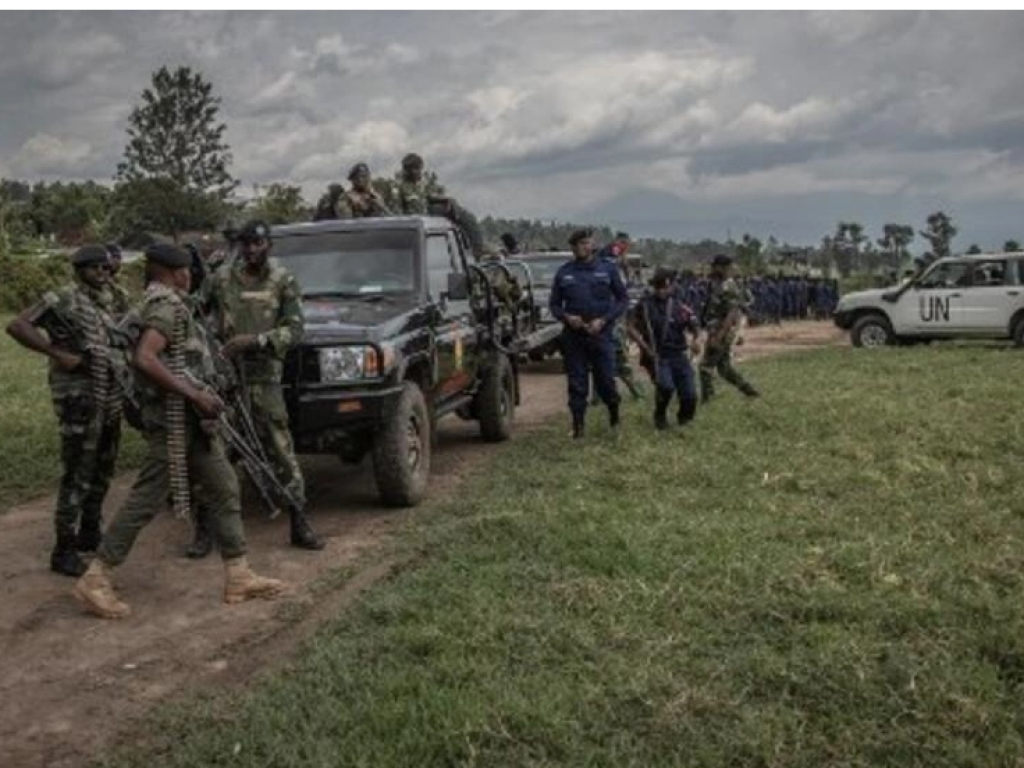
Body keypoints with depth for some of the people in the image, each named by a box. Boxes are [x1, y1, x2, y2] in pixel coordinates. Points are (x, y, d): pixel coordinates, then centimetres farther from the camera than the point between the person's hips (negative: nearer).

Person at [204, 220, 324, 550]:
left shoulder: (284, 282, 2)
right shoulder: (221, 279, 8)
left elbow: (294, 330, -6)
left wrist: (254, 340, -18)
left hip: (263, 377, -2)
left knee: (281, 450, -3)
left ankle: (299, 525, 5)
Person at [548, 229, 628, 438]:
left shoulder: (607, 269, 2)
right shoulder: (564, 272, 7)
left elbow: (623, 299, 5)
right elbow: (554, 304, 12)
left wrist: (604, 320, -9)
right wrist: (566, 317, -10)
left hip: (601, 334, -1)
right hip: (573, 336, 2)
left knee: (606, 380, 1)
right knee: (576, 383, 3)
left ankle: (614, 415, 27)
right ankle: (578, 425, 13)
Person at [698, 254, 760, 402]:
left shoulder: (728, 288, -18)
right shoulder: (717, 285, 12)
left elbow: (731, 315, -24)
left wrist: (718, 337, -27)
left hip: (722, 333, -9)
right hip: (717, 332, 9)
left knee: (706, 365, -3)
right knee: (724, 367, 14)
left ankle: (706, 398, 3)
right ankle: (749, 390, 17)